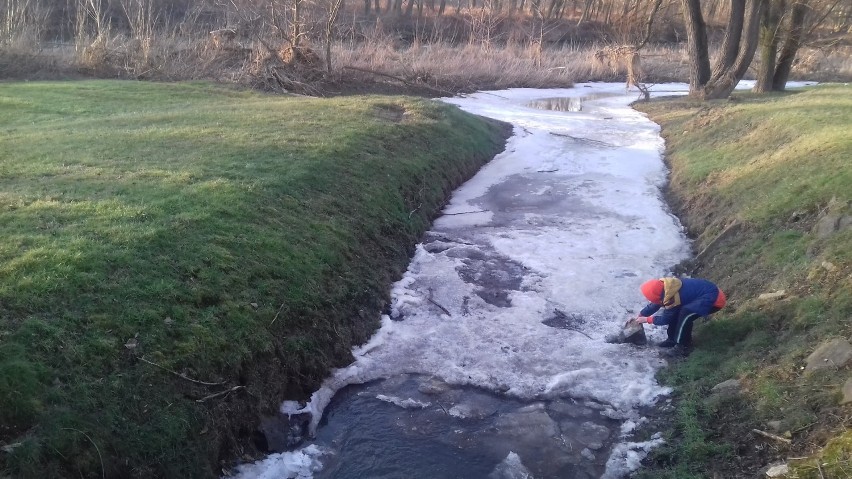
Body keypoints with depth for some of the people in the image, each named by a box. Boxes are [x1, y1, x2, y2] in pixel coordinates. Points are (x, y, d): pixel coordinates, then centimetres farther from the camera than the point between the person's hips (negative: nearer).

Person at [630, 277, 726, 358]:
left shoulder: (672, 298, -27)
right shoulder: (665, 287, -3)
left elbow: (665, 319, -11)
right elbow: (654, 305, 14)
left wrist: (646, 319, 0)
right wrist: (639, 315, 16)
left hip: (714, 299, -10)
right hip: (708, 291, 10)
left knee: (685, 314, -25)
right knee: (676, 312, 6)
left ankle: (683, 347, -13)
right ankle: (673, 339, 16)